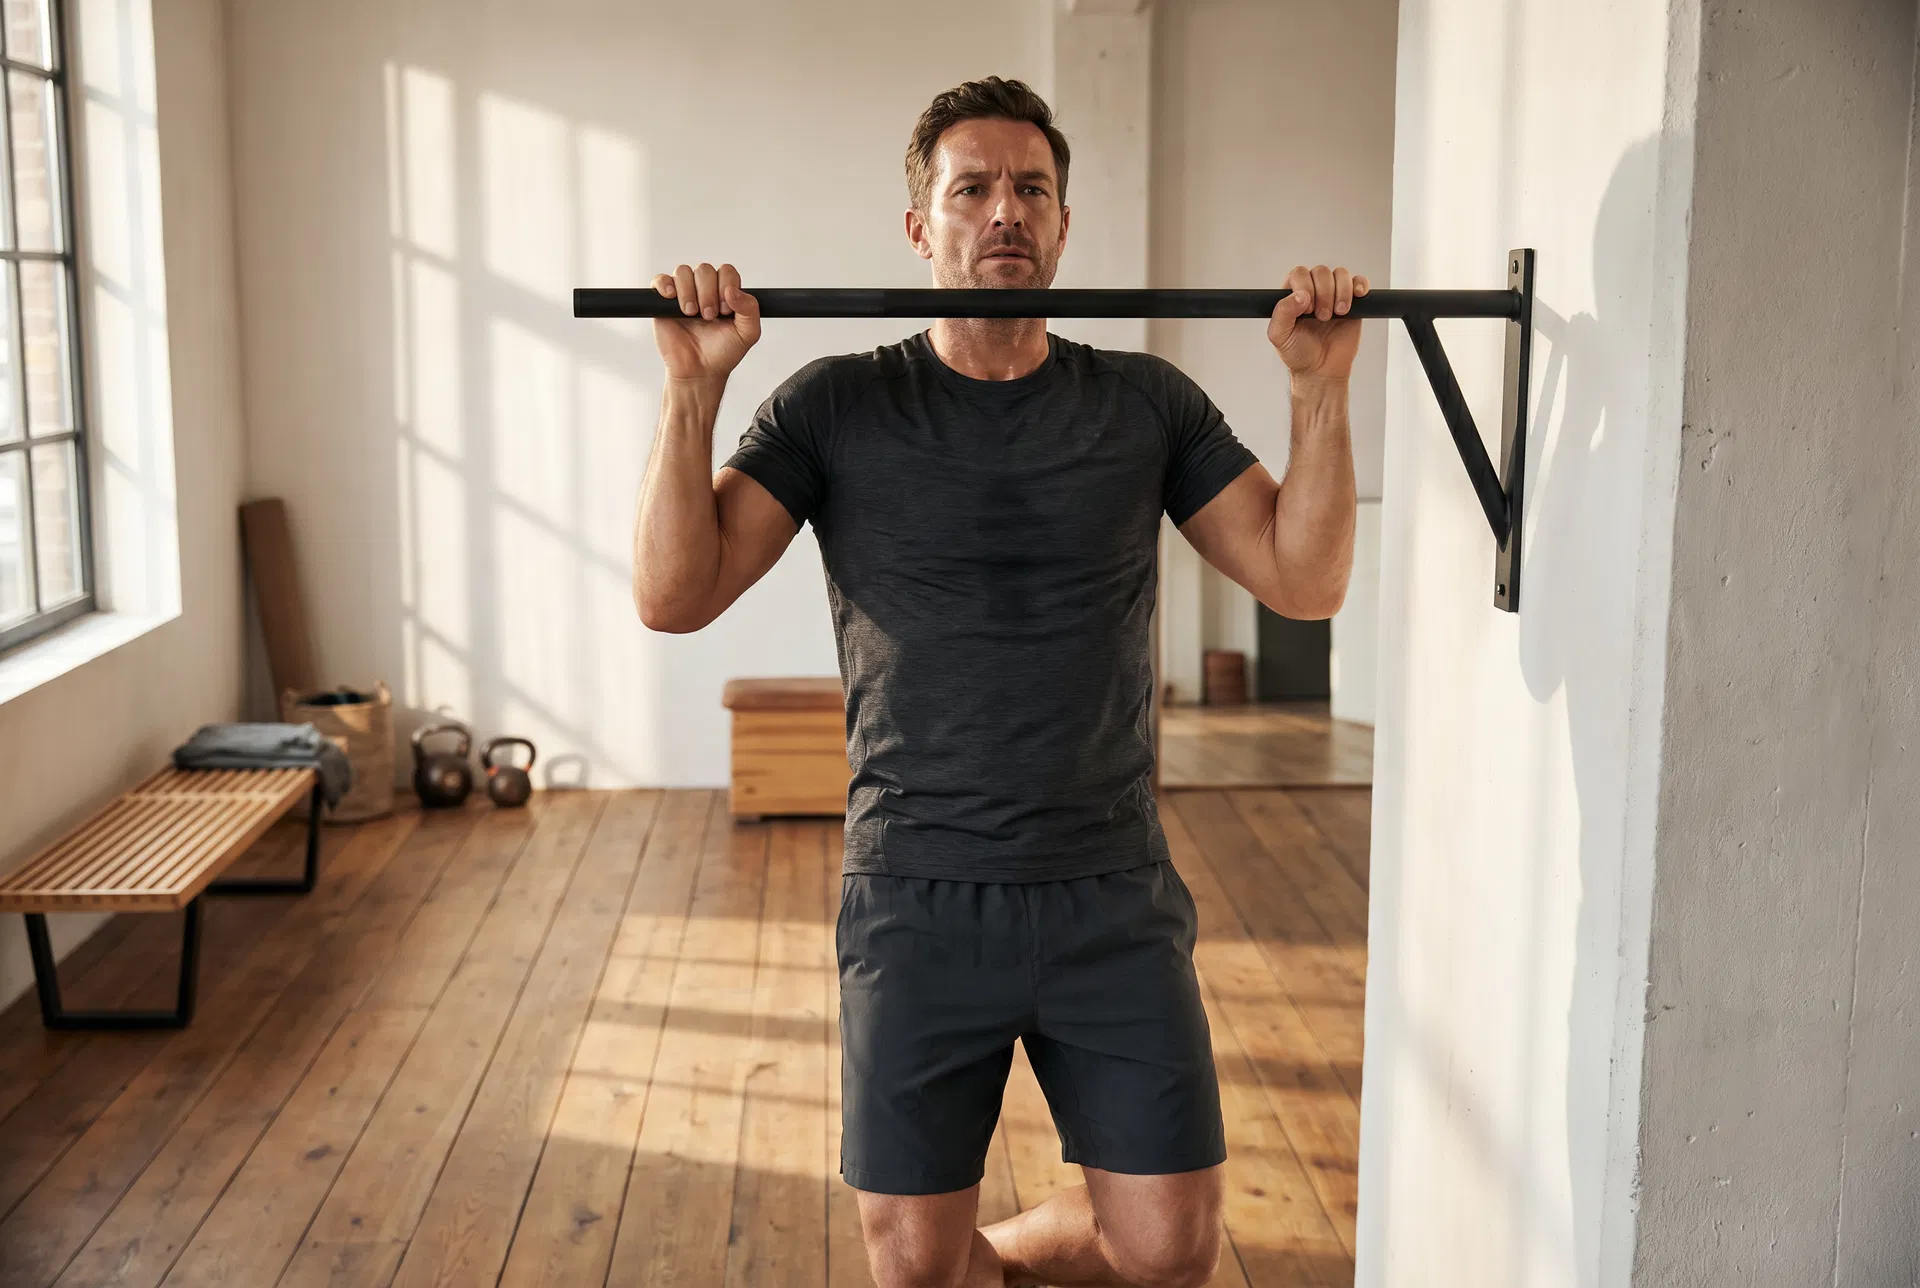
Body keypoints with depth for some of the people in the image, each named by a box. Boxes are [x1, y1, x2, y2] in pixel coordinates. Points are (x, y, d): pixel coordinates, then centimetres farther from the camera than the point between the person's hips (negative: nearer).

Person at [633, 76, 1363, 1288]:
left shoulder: (1149, 406, 5)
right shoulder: (836, 408, -1)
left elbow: (1305, 580, 0)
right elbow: (674, 595, -7)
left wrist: (1322, 383, -9)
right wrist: (695, 385, -17)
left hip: (1114, 899, 2)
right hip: (917, 901, -1)